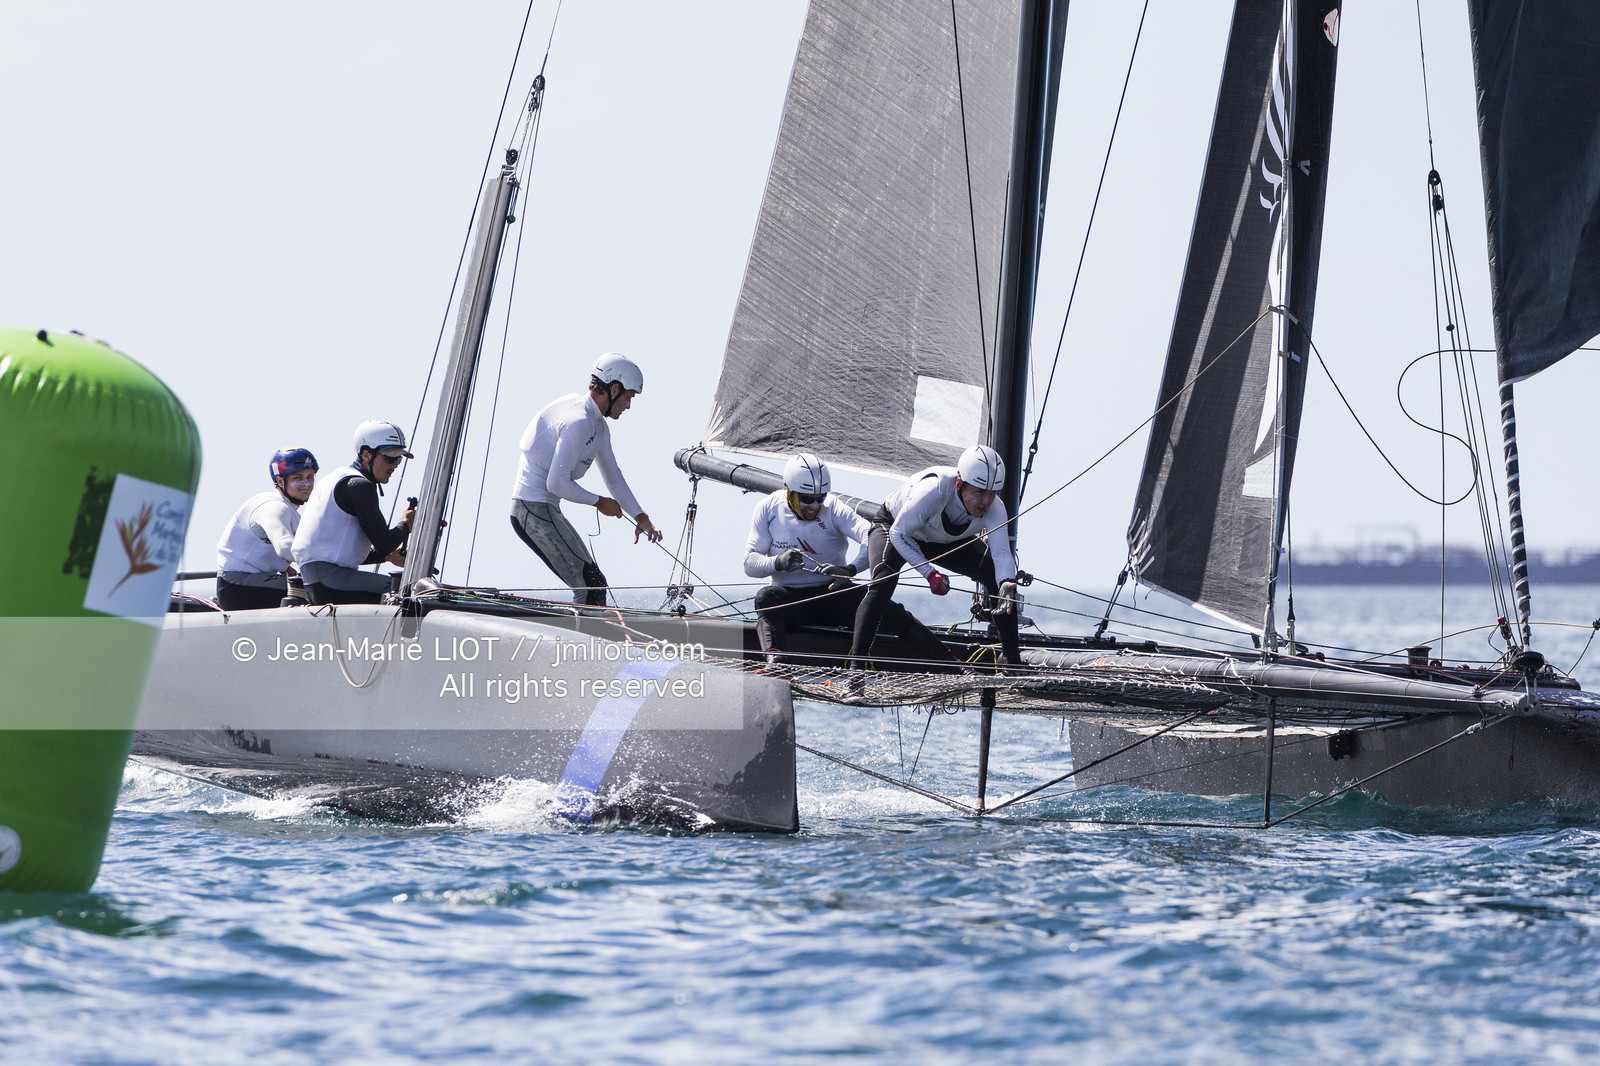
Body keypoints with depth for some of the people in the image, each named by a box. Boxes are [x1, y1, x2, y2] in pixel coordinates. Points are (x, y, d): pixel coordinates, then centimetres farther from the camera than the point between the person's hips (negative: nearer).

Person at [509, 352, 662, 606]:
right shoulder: (578, 422, -18)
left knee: (591, 585, 12)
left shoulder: (598, 426, 15)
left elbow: (613, 476, 22)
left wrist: (640, 517, 12)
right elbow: (557, 483, -21)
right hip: (534, 511, -11)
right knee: (592, 587, -12)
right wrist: (599, 502, -8)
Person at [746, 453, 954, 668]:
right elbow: (750, 563, -1)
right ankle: (774, 660, -55)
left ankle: (947, 663, -28)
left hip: (832, 594, 0)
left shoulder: (833, 508, -2)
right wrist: (778, 562, -23)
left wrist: (851, 569, -36)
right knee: (766, 597, -31)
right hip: (791, 599, 0)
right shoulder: (769, 509, 1)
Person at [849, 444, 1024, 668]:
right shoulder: (934, 490, -42)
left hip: (948, 541, 5)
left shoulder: (994, 508, -29)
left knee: (1003, 581, -9)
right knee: (883, 583, -33)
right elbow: (899, 534, -33)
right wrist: (929, 573, -42)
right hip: (894, 525, -5)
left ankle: (1013, 660, 4)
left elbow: (1001, 552, -36)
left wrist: (1007, 586, -57)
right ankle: (856, 663, -29)